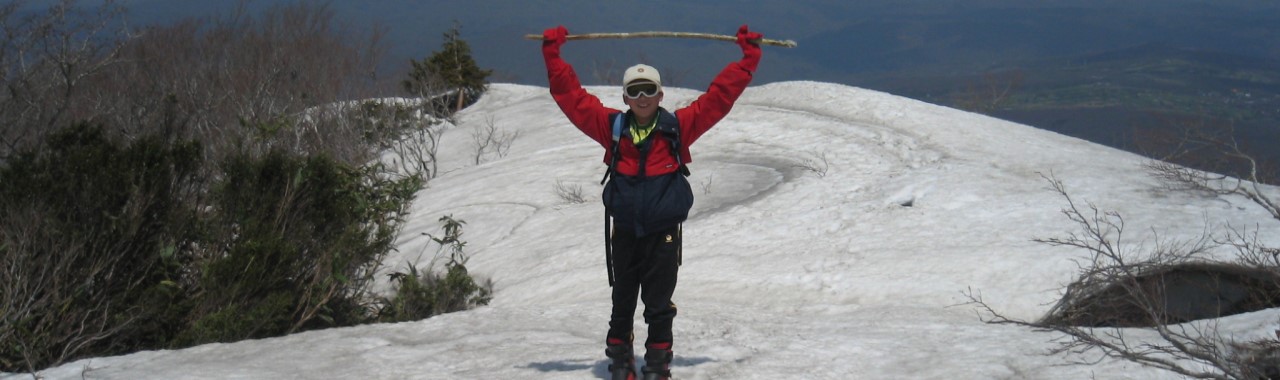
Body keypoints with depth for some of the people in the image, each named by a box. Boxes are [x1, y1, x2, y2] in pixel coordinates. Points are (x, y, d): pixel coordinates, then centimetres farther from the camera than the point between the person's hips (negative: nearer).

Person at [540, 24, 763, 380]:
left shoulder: (679, 126, -1)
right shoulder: (612, 126, 3)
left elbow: (719, 95, 1)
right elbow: (571, 96, 6)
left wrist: (748, 57, -1)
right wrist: (553, 56, 4)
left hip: (664, 231, -1)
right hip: (623, 230, 2)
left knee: (659, 302, 2)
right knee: (622, 300, 9)